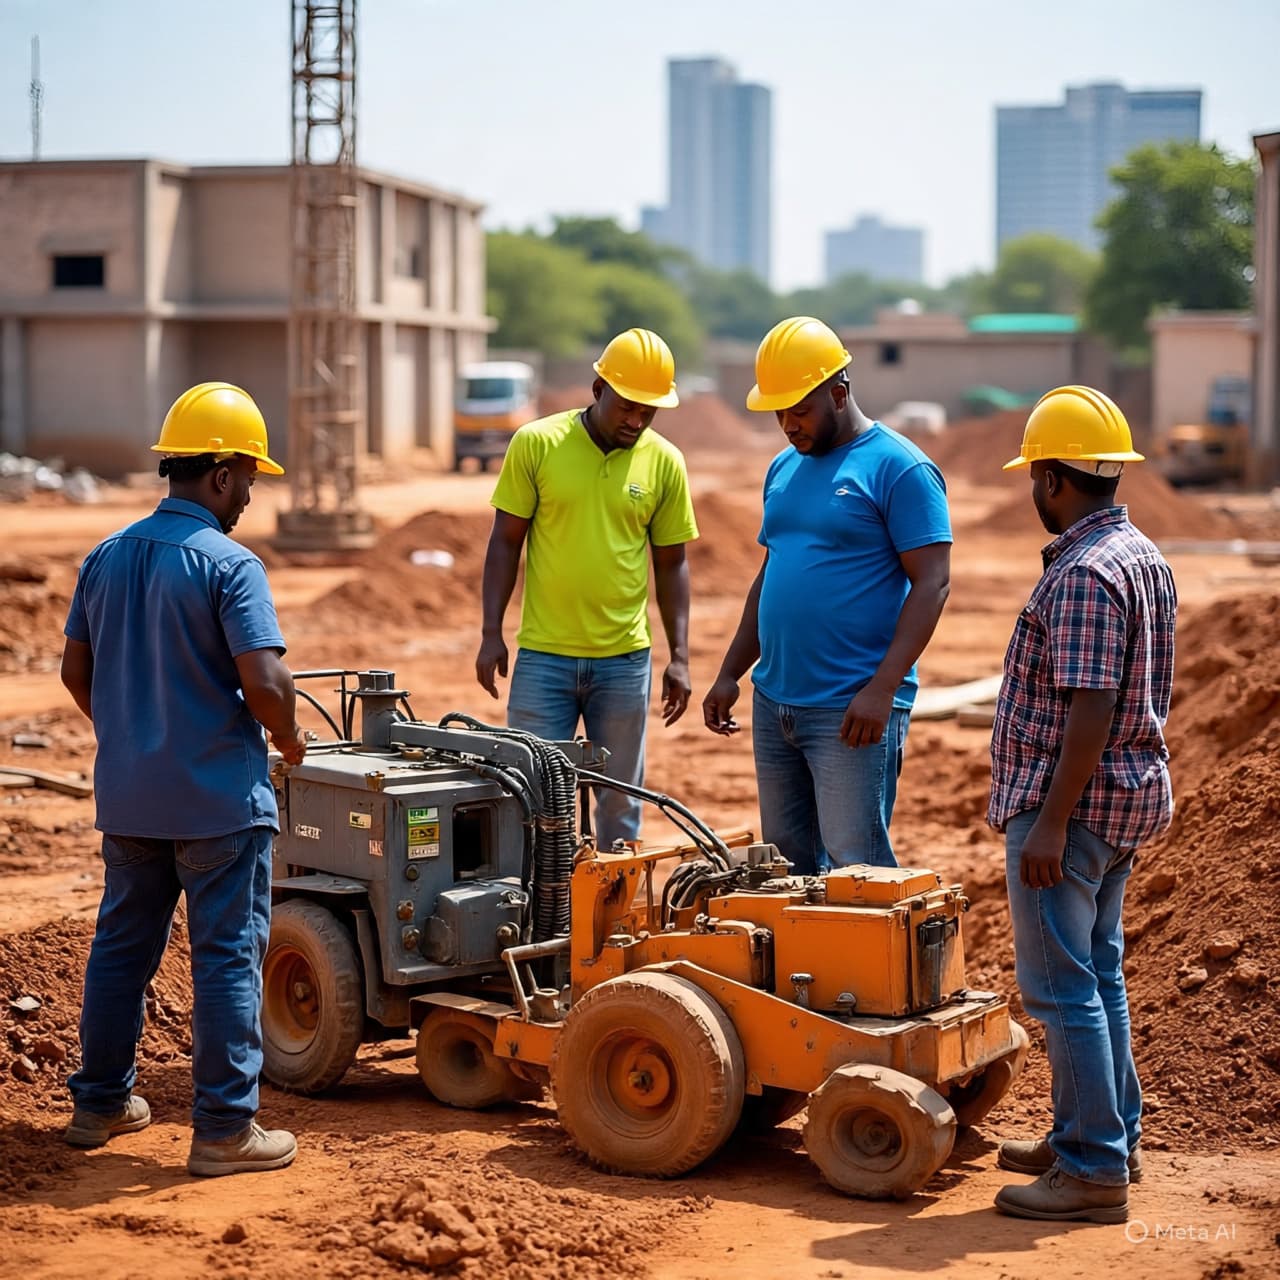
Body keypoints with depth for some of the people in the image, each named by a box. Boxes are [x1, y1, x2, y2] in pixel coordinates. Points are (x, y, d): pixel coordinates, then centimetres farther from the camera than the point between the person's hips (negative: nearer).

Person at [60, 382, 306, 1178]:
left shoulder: (107, 557, 5)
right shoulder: (230, 565, -16)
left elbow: (75, 671, 12)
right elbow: (265, 682, -23)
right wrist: (290, 741, -4)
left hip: (127, 795, 7)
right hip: (219, 798, -6)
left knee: (122, 946, 18)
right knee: (228, 956, 1)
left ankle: (101, 1103, 28)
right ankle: (226, 1128, 5)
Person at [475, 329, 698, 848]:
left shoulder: (665, 462, 1)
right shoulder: (536, 443, -4)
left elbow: (671, 563, 7)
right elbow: (505, 541, 0)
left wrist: (679, 657, 3)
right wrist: (491, 634, -5)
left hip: (625, 660, 2)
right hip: (543, 656, -1)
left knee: (620, 800, 9)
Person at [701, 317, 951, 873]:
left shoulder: (899, 468, -8)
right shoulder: (784, 468, 15)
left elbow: (932, 583, -14)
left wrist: (881, 689, -21)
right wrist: (729, 673, 15)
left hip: (852, 711, -8)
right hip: (772, 702, 8)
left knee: (857, 865, -6)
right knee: (786, 862, 12)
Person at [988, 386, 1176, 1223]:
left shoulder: (1083, 574, -20)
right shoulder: (1144, 556, 11)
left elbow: (1090, 710, -25)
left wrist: (1051, 824, -23)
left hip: (1071, 802, -10)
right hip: (1129, 790, 10)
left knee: (1062, 984, -4)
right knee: (1097, 970, 19)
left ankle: (1094, 1171, 0)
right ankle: (1108, 1137, 29)